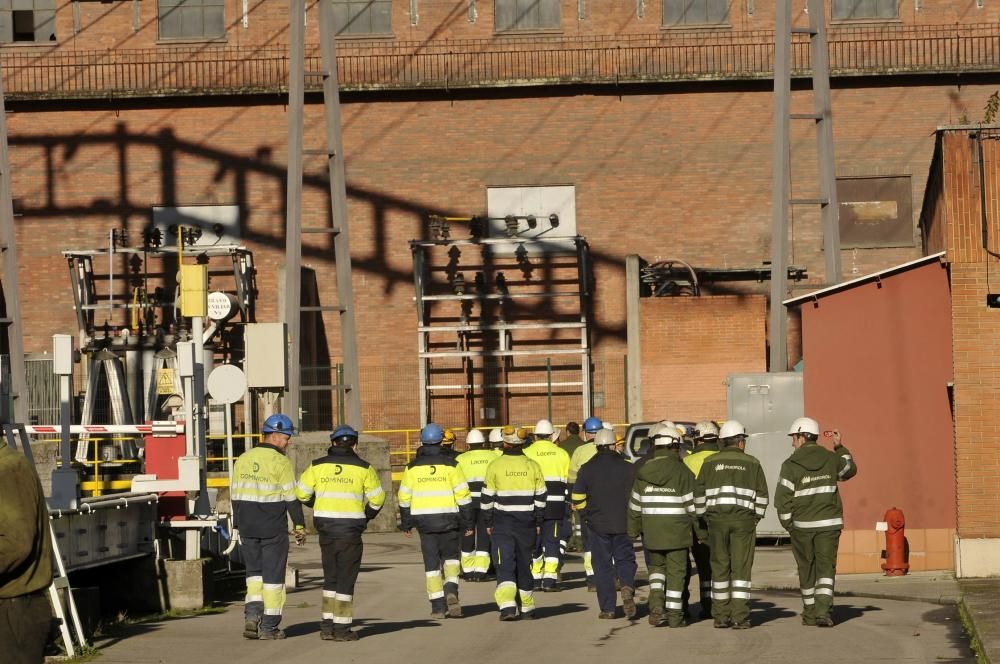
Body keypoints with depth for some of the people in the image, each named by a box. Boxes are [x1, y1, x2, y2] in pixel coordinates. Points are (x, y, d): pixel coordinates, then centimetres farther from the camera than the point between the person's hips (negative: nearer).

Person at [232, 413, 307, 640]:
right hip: (273, 527, -5)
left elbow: (236, 495, 10)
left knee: (254, 571, 17)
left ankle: (252, 613, -3)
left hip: (247, 527, 5)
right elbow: (291, 497, -11)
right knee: (273, 575, 3)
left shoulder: (243, 460, 7)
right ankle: (269, 627, 4)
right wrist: (300, 526, -3)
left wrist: (237, 526, 16)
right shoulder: (280, 462, -11)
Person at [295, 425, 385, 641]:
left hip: (325, 528, 3)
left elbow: (302, 493, 7)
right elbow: (377, 499, 3)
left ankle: (327, 625, 11)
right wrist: (367, 516, 21)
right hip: (351, 530, -3)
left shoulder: (317, 466, 3)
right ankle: (342, 628, 1)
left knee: (330, 579, 15)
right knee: (345, 580, 3)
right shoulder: (363, 468, -3)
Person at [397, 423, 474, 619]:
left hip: (424, 521, 1)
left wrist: (406, 524, 15)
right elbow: (463, 495, -5)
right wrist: (468, 523, 3)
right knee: (451, 556, 17)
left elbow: (404, 498, 4)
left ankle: (438, 607, 4)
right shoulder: (450, 465, -4)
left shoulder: (413, 467, 1)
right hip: (448, 520, -1)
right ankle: (451, 591, -8)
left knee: (432, 563, 7)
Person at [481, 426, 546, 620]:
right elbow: (540, 497, 5)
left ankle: (507, 606, -20)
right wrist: (538, 522, 13)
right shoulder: (532, 466, 1)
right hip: (526, 523, 2)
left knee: (505, 565, -4)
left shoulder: (495, 466, -6)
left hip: (502, 523, -2)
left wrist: (488, 522, 9)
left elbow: (488, 497, -1)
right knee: (524, 564, 13)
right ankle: (527, 608, 21)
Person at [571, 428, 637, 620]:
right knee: (625, 559, 12)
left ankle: (607, 608, 3)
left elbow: (577, 500, -2)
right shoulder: (627, 468, -1)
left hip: (597, 524, 0)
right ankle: (627, 587, -19)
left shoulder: (587, 469, -2)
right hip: (623, 525, 0)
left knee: (603, 565, 6)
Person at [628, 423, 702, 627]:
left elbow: (635, 506, 8)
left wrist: (633, 530, 19)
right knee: (676, 572, 4)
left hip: (652, 533, 3)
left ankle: (656, 603, -1)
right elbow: (693, 505, -7)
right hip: (677, 533, -3)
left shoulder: (643, 473, 3)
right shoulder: (683, 472, -9)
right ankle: (674, 615, 5)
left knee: (656, 567, 20)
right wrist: (701, 531, 2)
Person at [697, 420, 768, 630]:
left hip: (717, 520, 1)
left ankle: (721, 616, 9)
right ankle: (739, 617, -6)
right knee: (741, 568, 0)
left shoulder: (710, 463, 7)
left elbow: (699, 493, 7)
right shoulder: (752, 464, 6)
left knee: (720, 567, 7)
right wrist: (755, 518, 16)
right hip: (743, 520, -1)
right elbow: (761, 496, 7)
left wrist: (705, 518, 16)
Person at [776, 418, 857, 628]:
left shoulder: (791, 465, -8)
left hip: (802, 525, -1)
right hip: (829, 523, 1)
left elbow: (782, 500, -11)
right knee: (826, 568, 0)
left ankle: (810, 614, 21)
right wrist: (840, 447, 30)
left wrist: (788, 524, 1)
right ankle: (823, 610, -18)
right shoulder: (831, 459, 1)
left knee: (806, 569, 12)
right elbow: (850, 470, 24)